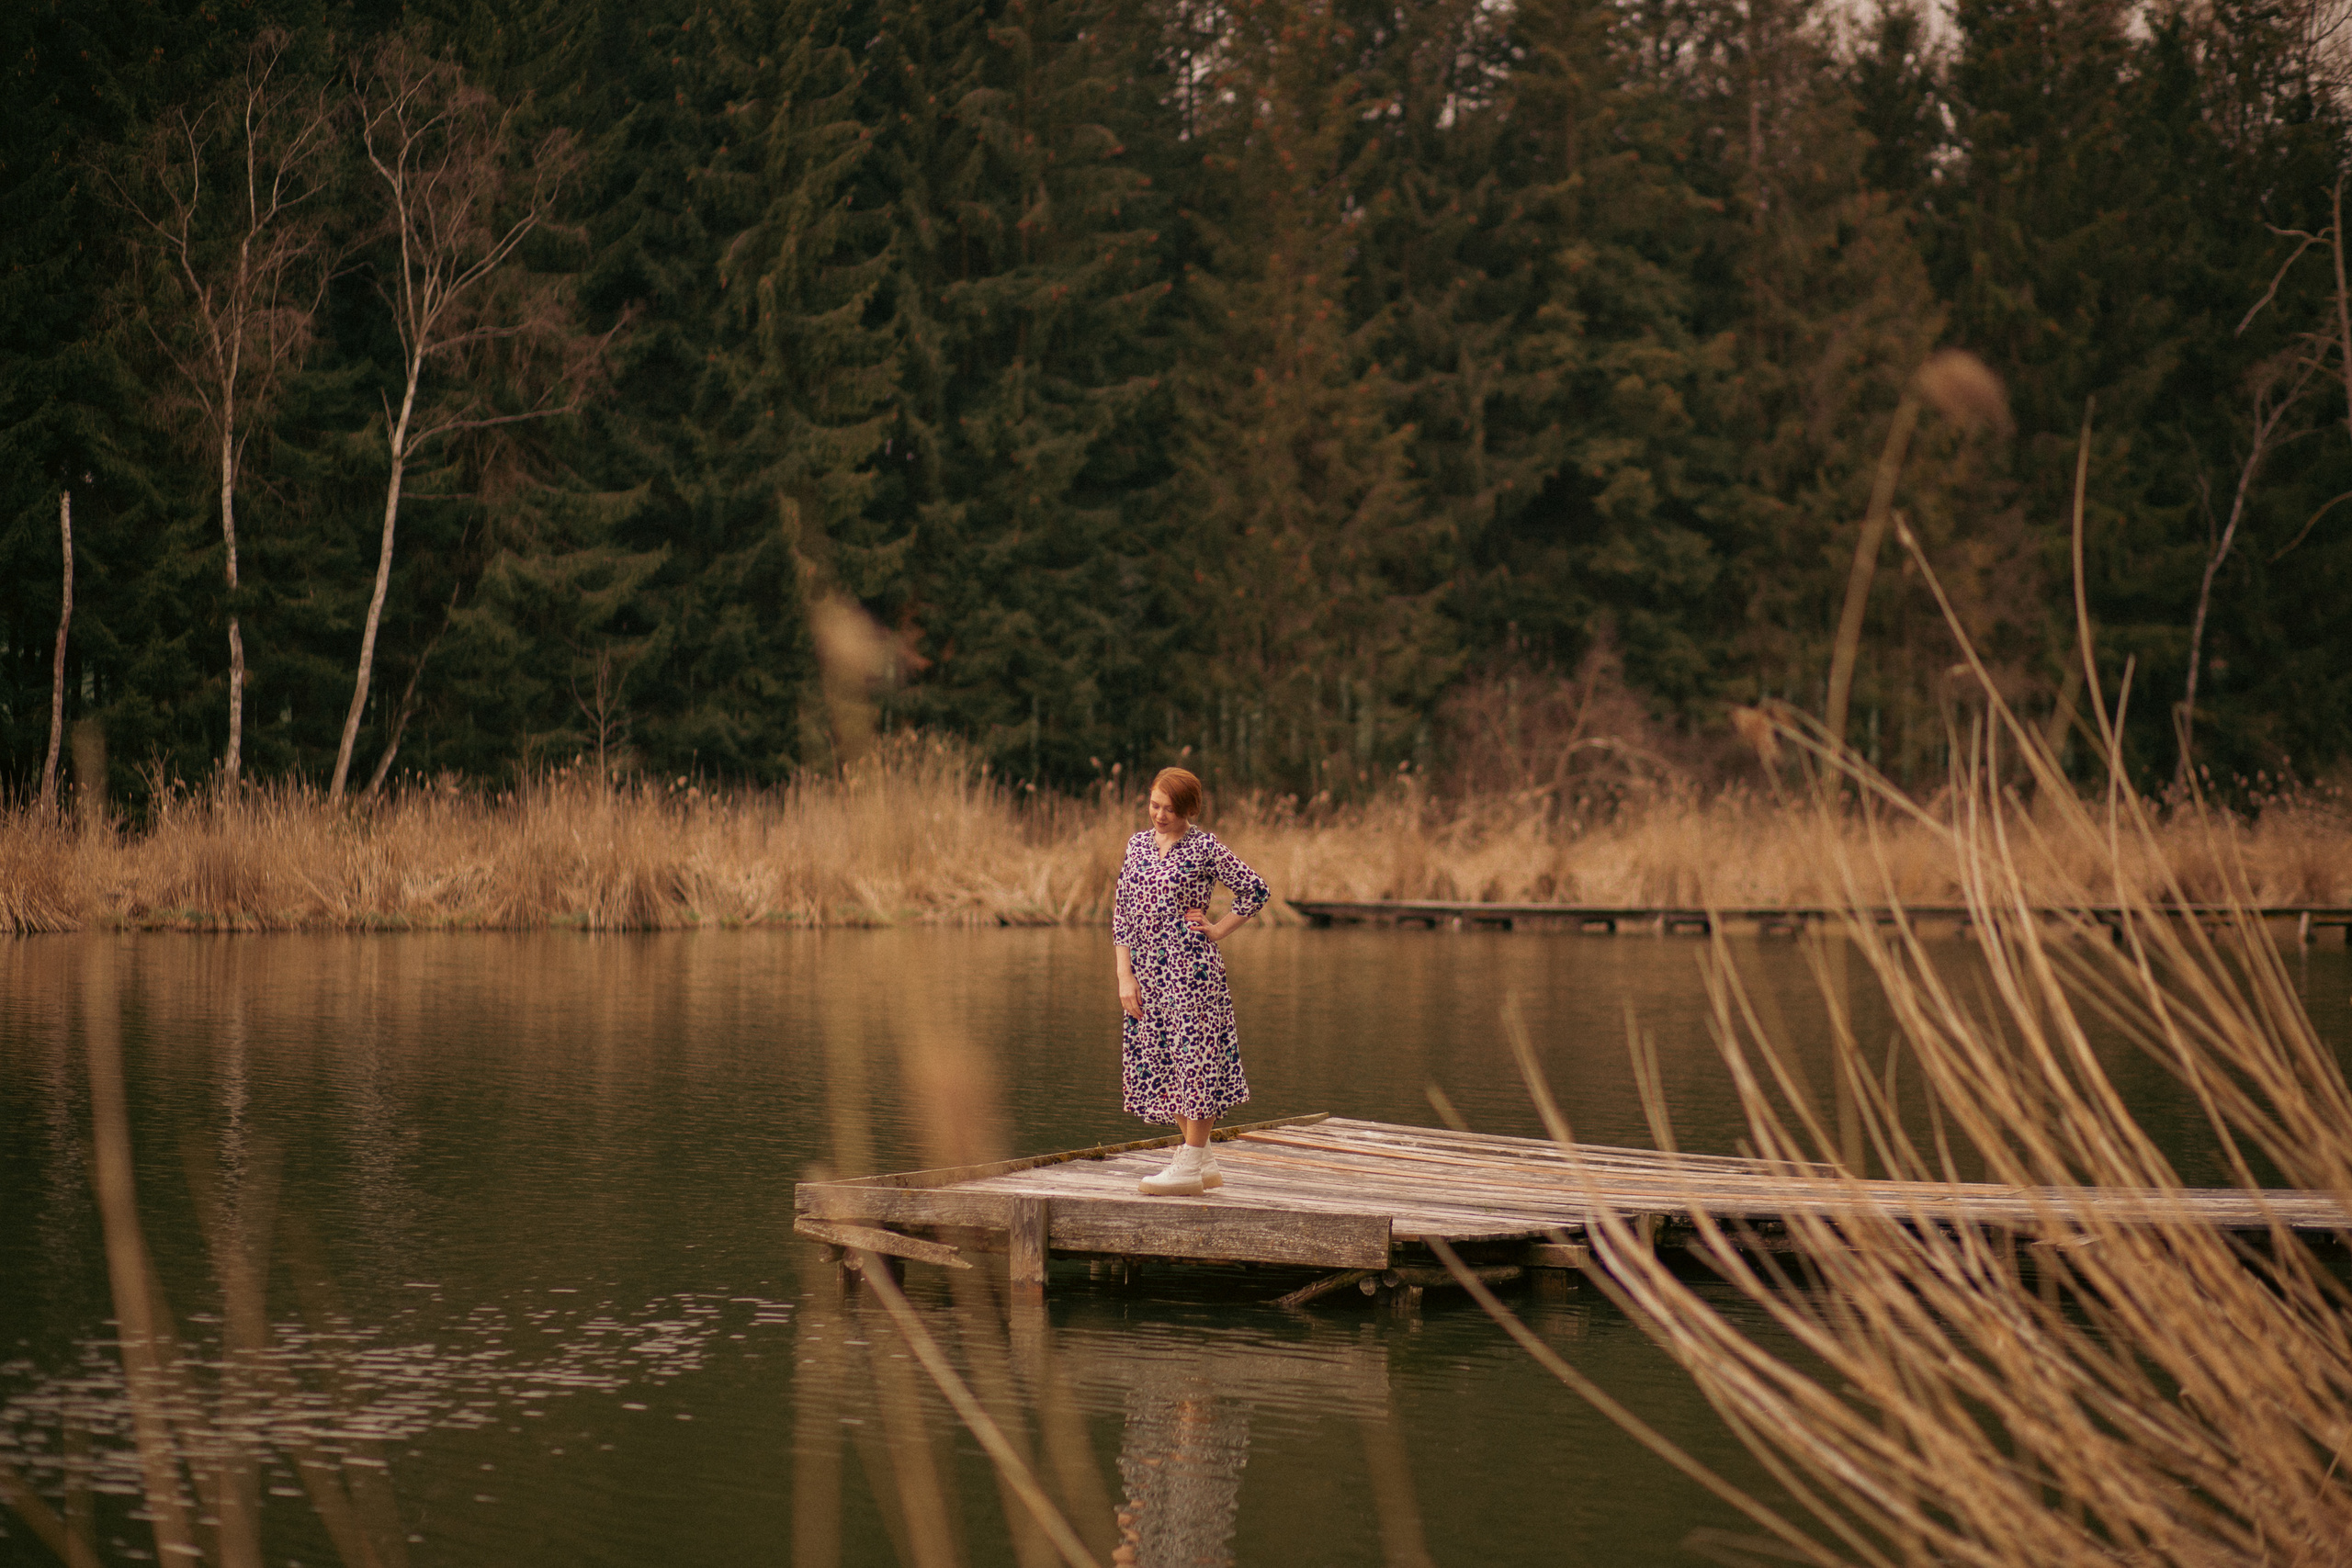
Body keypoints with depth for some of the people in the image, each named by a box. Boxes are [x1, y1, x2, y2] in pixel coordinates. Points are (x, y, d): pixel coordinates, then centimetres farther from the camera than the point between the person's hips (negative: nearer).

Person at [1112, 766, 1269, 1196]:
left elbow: (1255, 890, -1)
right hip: (1147, 971, 6)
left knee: (1195, 1058, -5)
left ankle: (1191, 1166, 0)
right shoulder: (1138, 843, 10)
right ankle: (1203, 1161, 17)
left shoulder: (1204, 847, -5)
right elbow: (1122, 910, 9)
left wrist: (1218, 930, -2)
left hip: (1191, 969, -6)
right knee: (1163, 1063, 8)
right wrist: (1125, 975, 2)